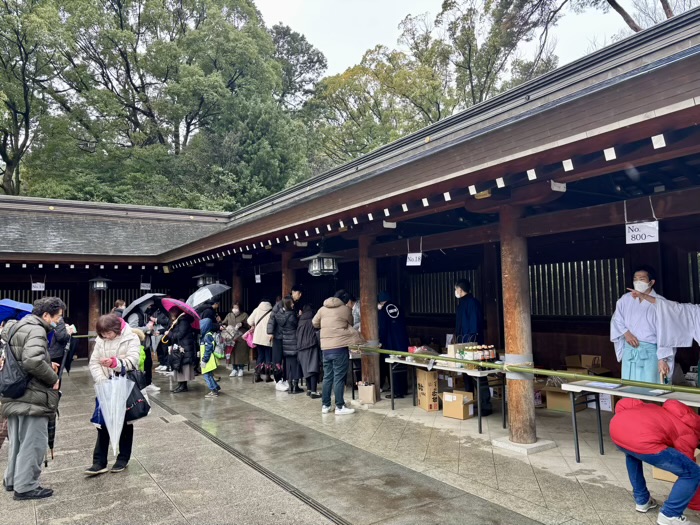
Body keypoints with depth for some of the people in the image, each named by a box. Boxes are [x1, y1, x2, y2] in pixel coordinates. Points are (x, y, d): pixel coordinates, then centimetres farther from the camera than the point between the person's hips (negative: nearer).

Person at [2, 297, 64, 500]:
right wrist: (53, 378, -17)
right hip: (32, 396, -10)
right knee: (33, 442, 0)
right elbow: (33, 361, -31)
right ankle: (25, 486, 7)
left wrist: (48, 365, 10)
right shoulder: (36, 330, -17)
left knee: (17, 441, 21)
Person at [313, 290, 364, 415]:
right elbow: (349, 326, 11)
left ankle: (325, 405, 17)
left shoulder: (322, 309, 10)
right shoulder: (346, 309, 0)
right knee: (339, 377, -1)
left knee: (327, 376, 12)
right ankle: (340, 407, 2)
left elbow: (315, 323, 21)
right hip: (340, 346, -5)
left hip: (325, 347, 5)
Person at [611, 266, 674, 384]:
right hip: (629, 350, 4)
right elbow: (616, 320, 15)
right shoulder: (625, 299, 5)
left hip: (649, 351, -4)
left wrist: (662, 359, -16)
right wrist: (625, 333, -6)